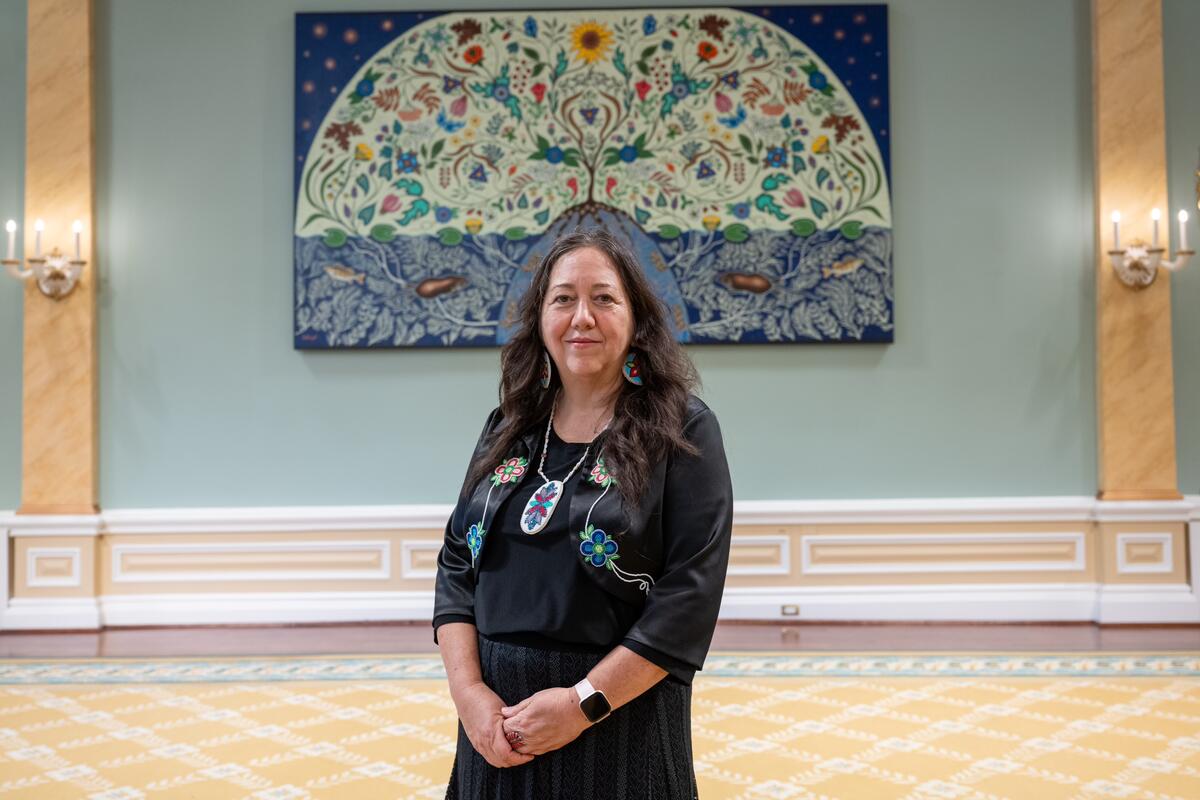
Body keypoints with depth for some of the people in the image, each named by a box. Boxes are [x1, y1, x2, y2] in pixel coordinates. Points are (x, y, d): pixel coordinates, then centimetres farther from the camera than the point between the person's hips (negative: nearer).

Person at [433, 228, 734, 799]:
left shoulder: (682, 430, -7)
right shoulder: (508, 430, 6)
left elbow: (691, 593, -14)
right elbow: (456, 566, 5)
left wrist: (585, 702, -18)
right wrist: (468, 690, -8)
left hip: (621, 723, -4)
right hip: (497, 716, 4)